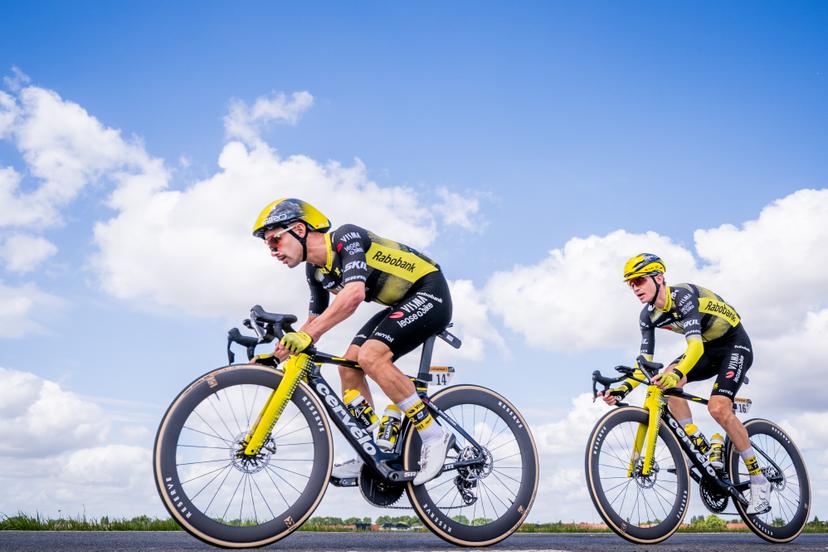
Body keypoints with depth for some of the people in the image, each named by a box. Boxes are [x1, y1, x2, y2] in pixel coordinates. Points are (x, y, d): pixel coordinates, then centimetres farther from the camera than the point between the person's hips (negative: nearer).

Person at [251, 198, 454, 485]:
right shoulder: (316, 270, 5)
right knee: (349, 365, -2)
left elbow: (354, 293, -38)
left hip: (429, 293, -9)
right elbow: (314, 322, 12)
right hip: (401, 305, 9)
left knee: (371, 355, -25)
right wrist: (276, 353, 1)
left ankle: (433, 435, -17)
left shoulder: (346, 236, -22)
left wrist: (308, 336, -42)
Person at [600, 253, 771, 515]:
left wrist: (677, 373, -60)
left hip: (735, 344, -7)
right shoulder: (648, 316, -7)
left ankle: (759, 481, -9)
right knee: (666, 380, -21)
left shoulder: (683, 295, -29)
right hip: (709, 349, 7)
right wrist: (623, 389, -22)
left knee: (718, 408, -25)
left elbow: (695, 345, -43)